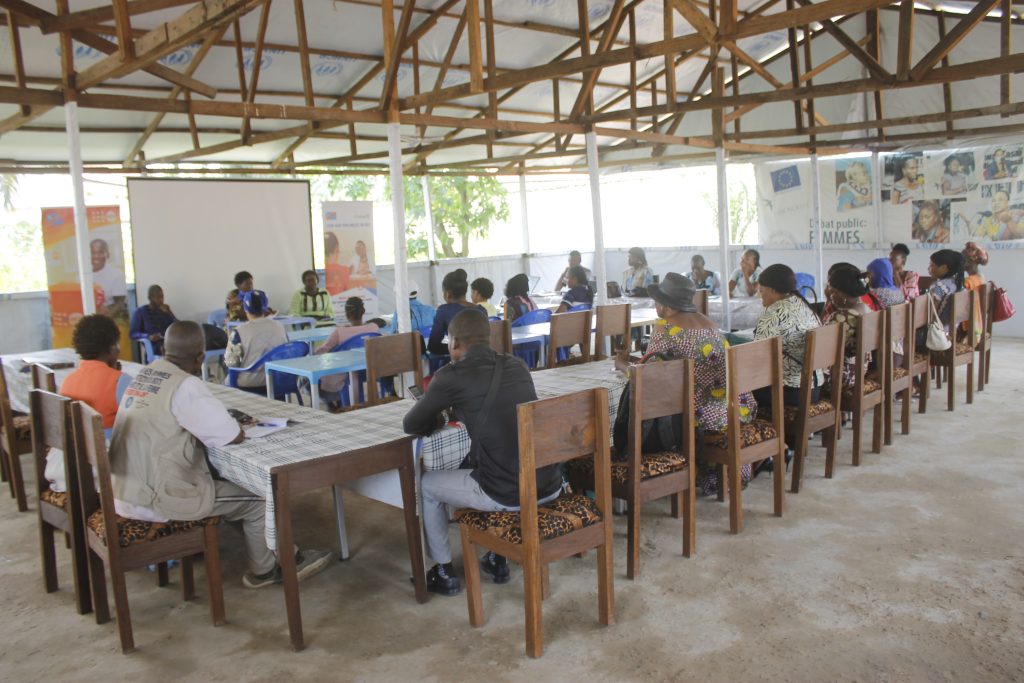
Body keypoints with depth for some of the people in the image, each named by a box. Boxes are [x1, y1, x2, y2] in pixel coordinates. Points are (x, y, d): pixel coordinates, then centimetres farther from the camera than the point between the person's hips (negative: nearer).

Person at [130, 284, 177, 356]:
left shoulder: (164, 310, 16)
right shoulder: (140, 311, 6)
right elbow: (132, 334, -1)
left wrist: (169, 313, -4)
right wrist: (148, 336, -18)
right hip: (153, 345, -4)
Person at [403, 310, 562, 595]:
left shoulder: (452, 376, -7)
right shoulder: (518, 366, 9)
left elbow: (411, 425, 6)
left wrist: (438, 419, 25)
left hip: (507, 494, -6)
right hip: (550, 486, 6)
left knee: (426, 485, 21)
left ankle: (444, 572, 31)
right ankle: (498, 559, 42)